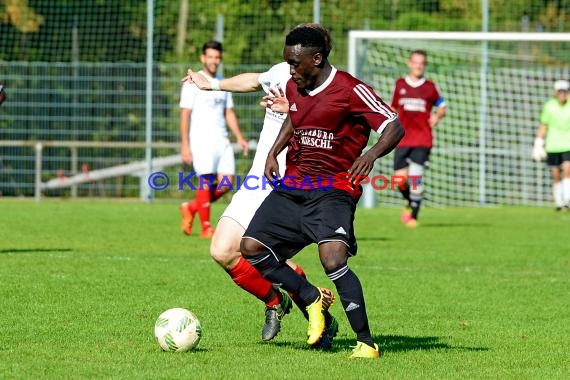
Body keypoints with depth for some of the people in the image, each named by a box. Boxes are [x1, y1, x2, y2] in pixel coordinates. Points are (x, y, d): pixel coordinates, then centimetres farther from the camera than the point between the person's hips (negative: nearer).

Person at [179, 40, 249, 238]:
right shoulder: (193, 83, -2)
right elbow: (185, 114, -6)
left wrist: (240, 138, 10)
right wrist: (185, 145, -13)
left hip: (222, 140, 6)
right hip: (201, 140, -6)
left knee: (226, 183, -3)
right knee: (206, 181, -10)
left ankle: (191, 208, 17)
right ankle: (205, 227, -1)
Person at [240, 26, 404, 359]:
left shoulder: (350, 90, -13)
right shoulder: (294, 88, 10)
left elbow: (395, 127, -14)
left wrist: (372, 154, -33)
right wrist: (274, 152, 17)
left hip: (333, 190, -7)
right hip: (291, 187, 8)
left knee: (333, 259, -26)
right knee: (252, 247, -3)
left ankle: (367, 342, -16)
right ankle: (312, 299, 16)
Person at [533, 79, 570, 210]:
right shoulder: (549, 106, 0)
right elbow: (543, 126, 7)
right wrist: (538, 144, 3)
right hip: (552, 146, 1)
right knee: (556, 175, 3)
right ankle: (558, 202, 13)